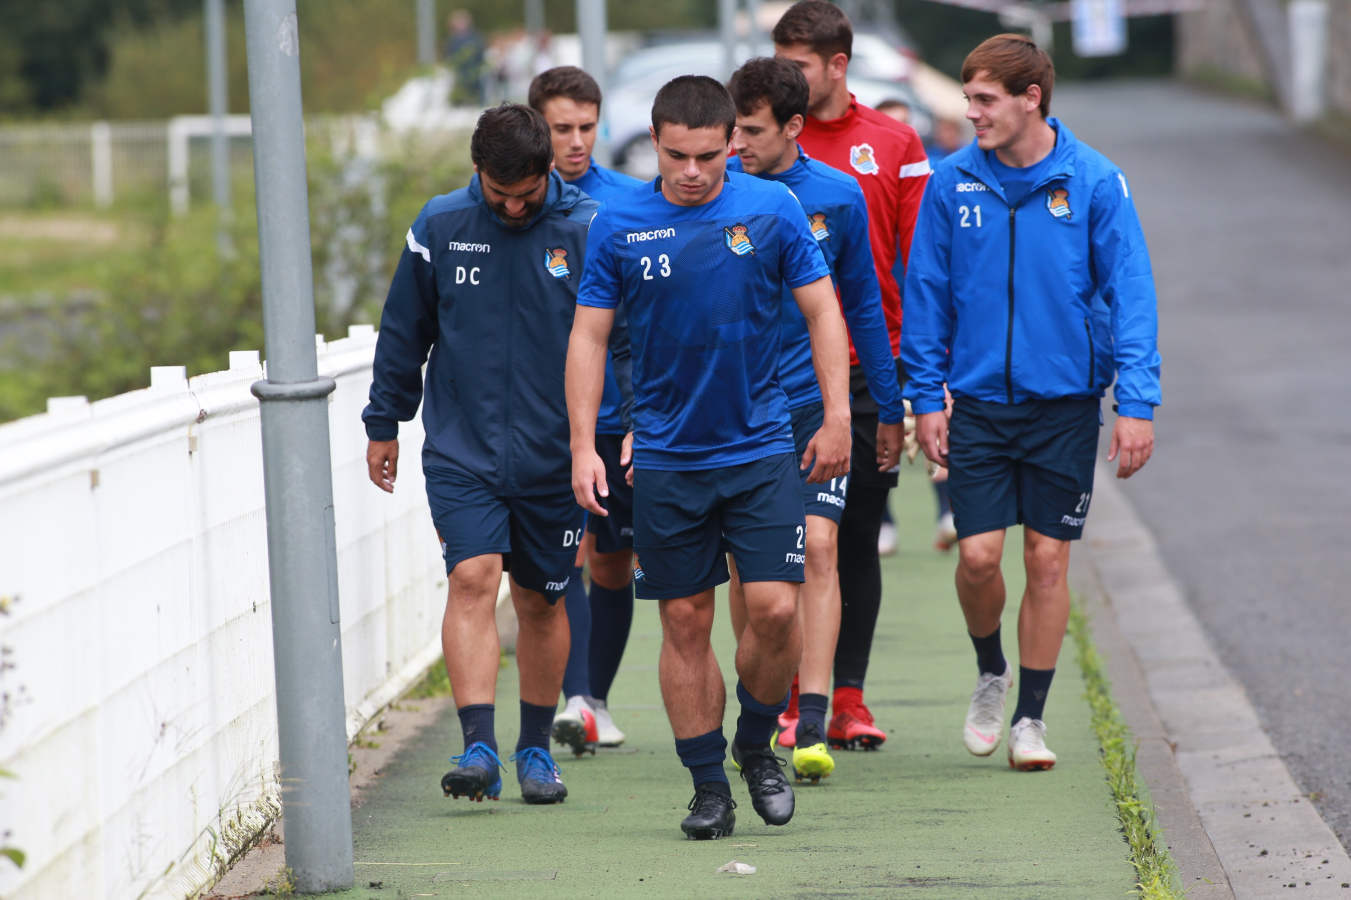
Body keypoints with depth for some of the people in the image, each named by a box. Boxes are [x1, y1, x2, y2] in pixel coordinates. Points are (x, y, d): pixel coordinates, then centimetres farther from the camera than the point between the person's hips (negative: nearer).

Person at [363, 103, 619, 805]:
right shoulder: (440, 227, 0)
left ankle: (535, 748, 24)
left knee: (541, 600, 10)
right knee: (473, 578, -16)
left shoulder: (589, 231, -4)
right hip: (460, 451, 0)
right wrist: (383, 423, 14)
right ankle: (479, 746, -21)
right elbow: (404, 332, 11)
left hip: (554, 456, 0)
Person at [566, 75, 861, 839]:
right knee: (685, 622, 3)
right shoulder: (619, 224, -2)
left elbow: (823, 311, 4)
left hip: (761, 447, -1)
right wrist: (584, 445, -3)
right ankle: (709, 785, 14)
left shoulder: (772, 209, -3)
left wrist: (838, 417, -1)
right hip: (667, 456, 1)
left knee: (775, 609, -9)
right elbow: (590, 336, 3)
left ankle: (756, 746, 17)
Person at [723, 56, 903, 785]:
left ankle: (812, 726, -16)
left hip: (812, 399, -1)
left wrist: (889, 407, 16)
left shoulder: (837, 196, -1)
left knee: (817, 546, -13)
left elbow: (862, 305, 11)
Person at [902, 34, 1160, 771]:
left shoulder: (1095, 182, -7)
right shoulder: (952, 183, -2)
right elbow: (926, 294, 5)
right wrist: (924, 396, 1)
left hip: (1065, 401, -1)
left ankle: (1030, 716, 15)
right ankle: (991, 674, 24)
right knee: (978, 554, -5)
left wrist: (1137, 403, -11)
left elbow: (1129, 294, -5)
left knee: (1047, 560, 3)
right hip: (978, 399, 1)